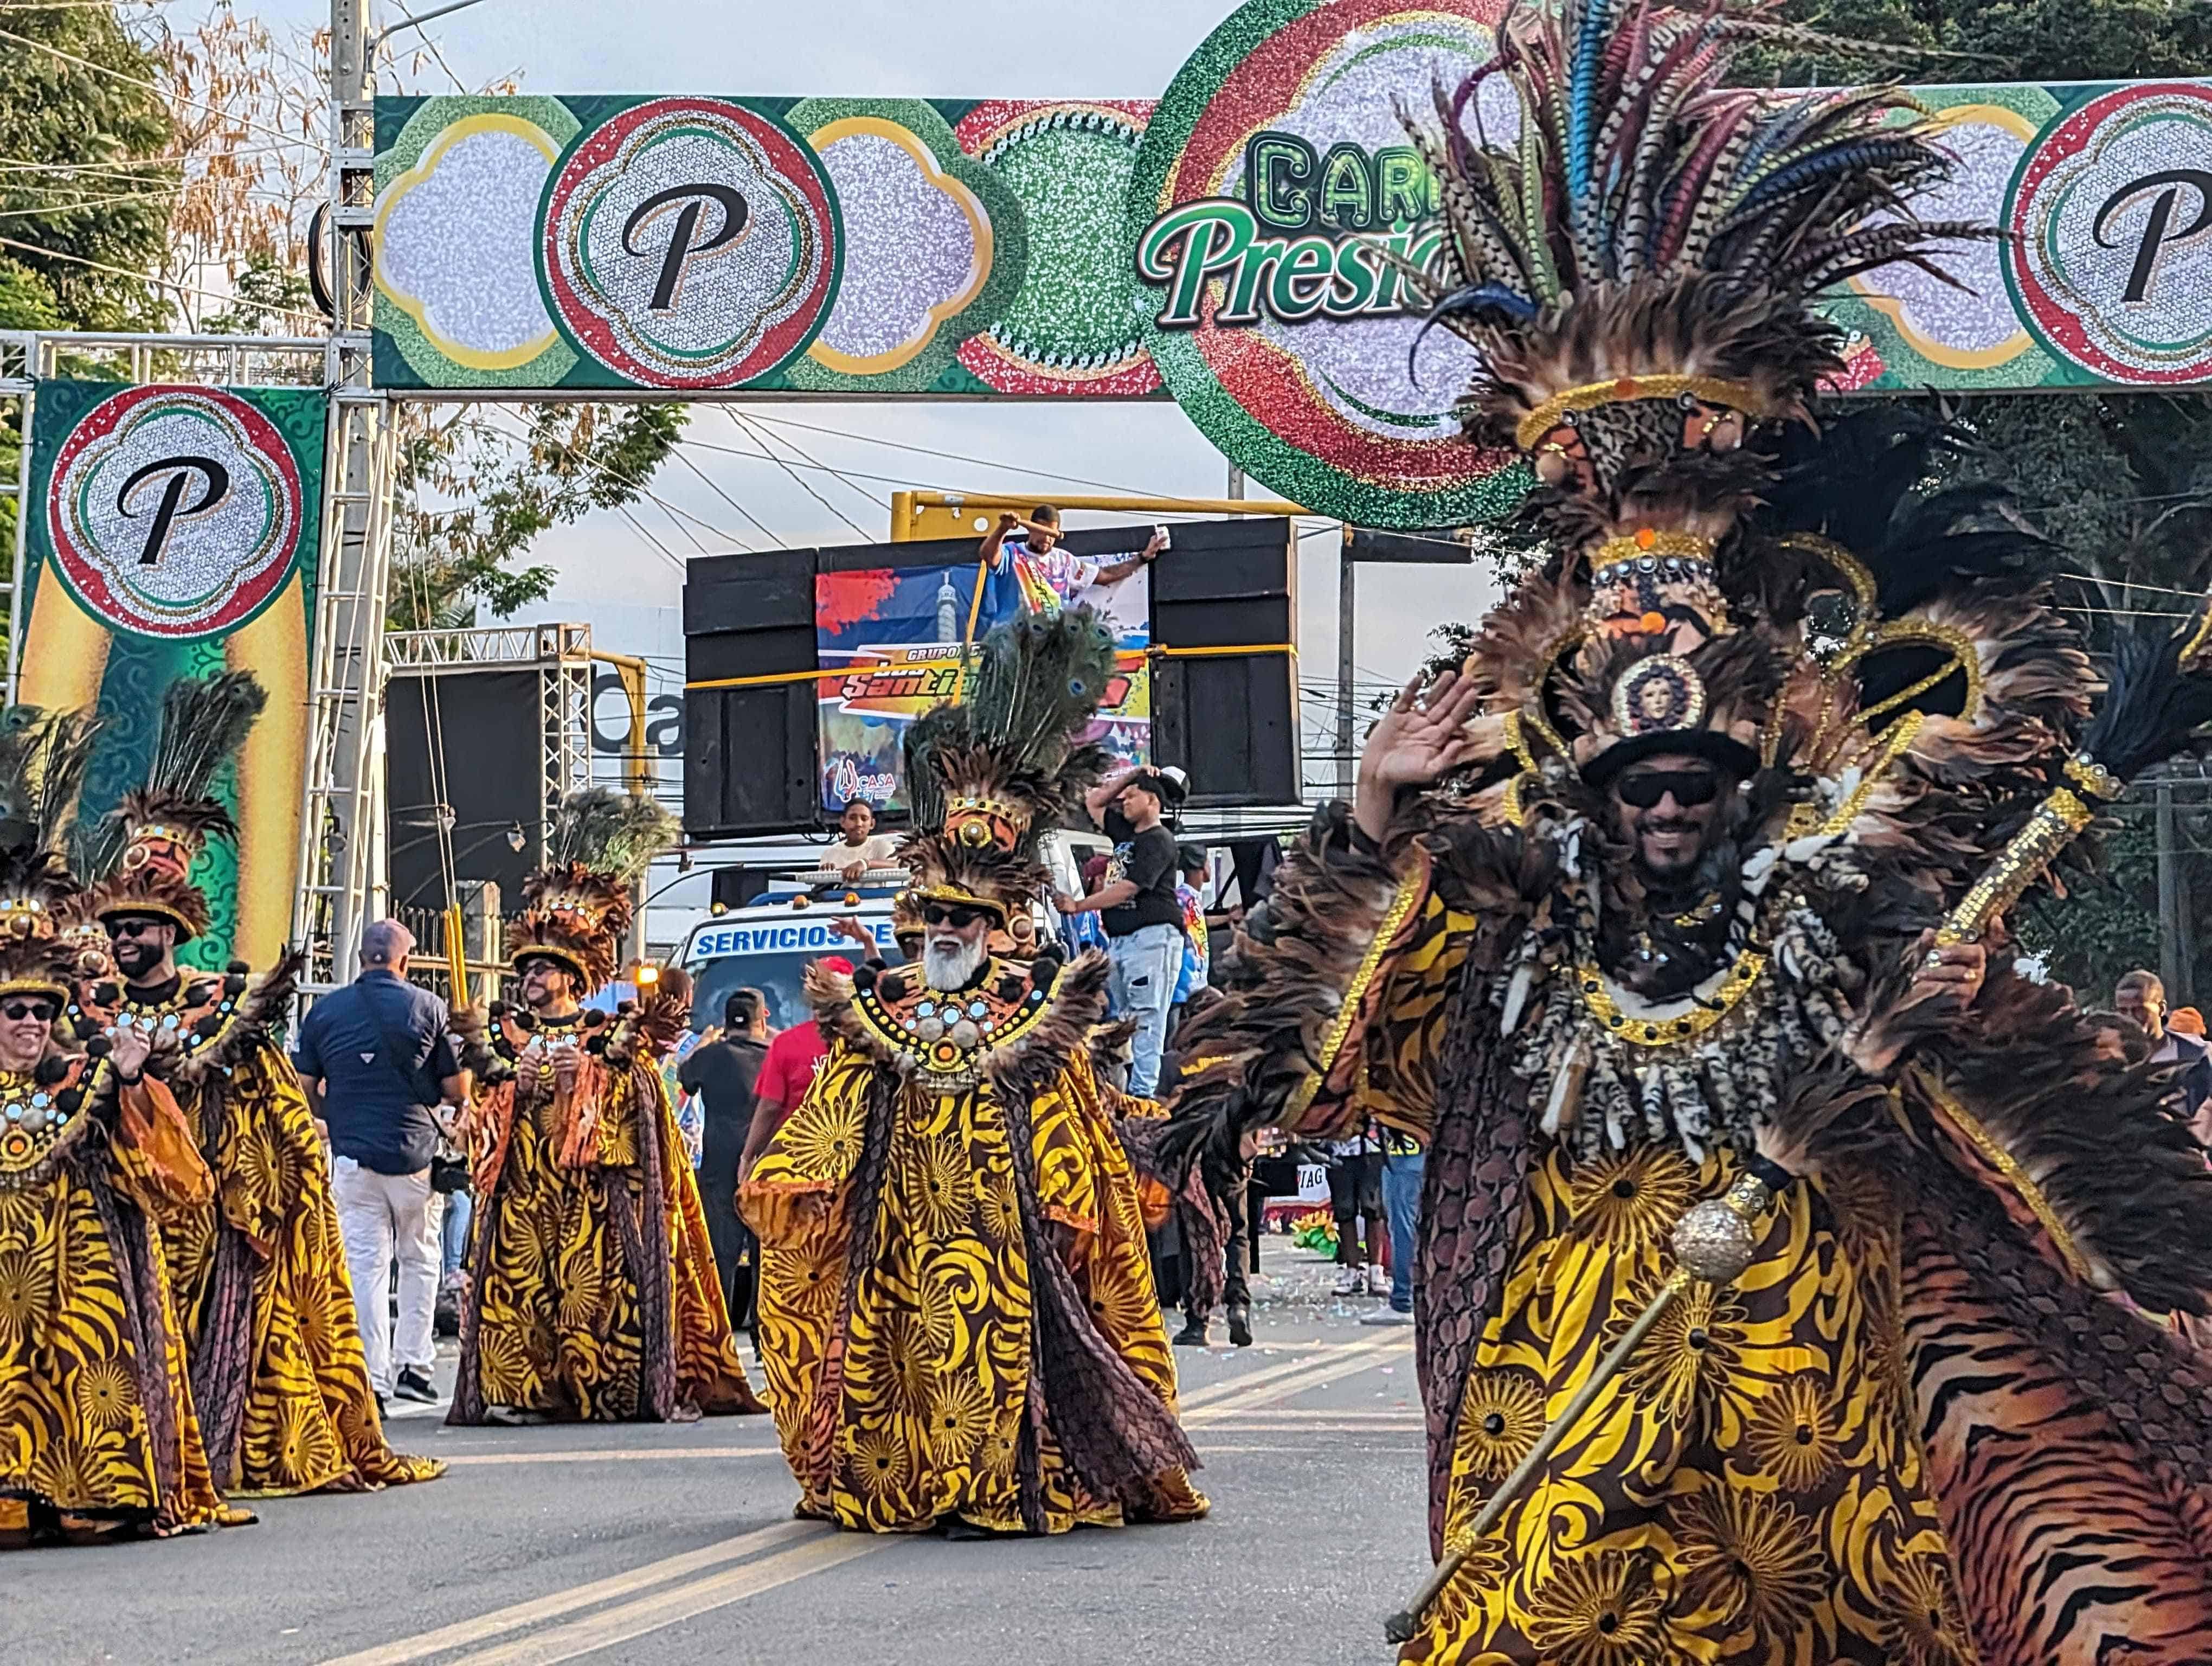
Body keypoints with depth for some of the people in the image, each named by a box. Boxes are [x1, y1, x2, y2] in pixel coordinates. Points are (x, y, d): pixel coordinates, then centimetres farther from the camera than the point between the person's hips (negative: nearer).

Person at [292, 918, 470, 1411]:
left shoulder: (325, 1010, 4)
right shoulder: (427, 1007, -1)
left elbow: (304, 1092, 5)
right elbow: (458, 1091, 1)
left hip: (353, 1155, 1)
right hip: (416, 1155, -1)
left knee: (365, 1266, 2)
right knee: (419, 1259, 16)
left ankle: (373, 1380, -2)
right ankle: (413, 1365, 13)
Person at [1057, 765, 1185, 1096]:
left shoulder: (1158, 840, -7)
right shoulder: (1126, 833, 20)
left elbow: (1126, 889, -15)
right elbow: (1093, 801, 33)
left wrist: (1079, 906, -12)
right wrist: (1131, 775, 23)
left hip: (1152, 935, -10)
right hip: (1118, 938, 10)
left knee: (1146, 1019, -13)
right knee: (1118, 1019, 6)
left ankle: (1143, 1094, -19)